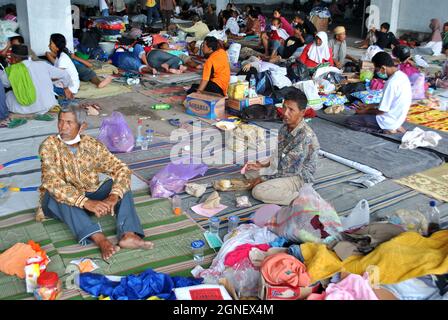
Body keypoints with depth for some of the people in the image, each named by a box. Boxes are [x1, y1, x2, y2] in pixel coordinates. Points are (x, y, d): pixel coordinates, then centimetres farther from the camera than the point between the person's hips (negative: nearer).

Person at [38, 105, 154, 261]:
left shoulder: (93, 145, -6)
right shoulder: (49, 145, -15)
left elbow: (122, 169, -13)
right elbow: (53, 183, -29)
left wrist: (113, 197, -33)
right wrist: (87, 203, -42)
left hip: (90, 197, 3)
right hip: (59, 204, -3)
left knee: (120, 183, -17)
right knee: (57, 194, -35)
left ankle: (128, 234, -38)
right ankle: (100, 240, -47)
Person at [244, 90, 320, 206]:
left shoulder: (305, 136, -30)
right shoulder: (286, 127, -4)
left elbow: (288, 169, -25)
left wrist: (263, 178, -17)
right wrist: (265, 165, -3)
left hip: (300, 177, -9)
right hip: (284, 168, 9)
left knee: (258, 192, -21)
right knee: (249, 171, 11)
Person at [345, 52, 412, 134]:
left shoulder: (392, 82, -26)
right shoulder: (401, 75, 3)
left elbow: (382, 110, -20)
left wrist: (365, 111, -3)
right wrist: (369, 106, 12)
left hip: (389, 121, -9)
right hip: (397, 118, 10)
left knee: (349, 121, -6)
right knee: (359, 114, 24)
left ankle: (386, 129, -7)